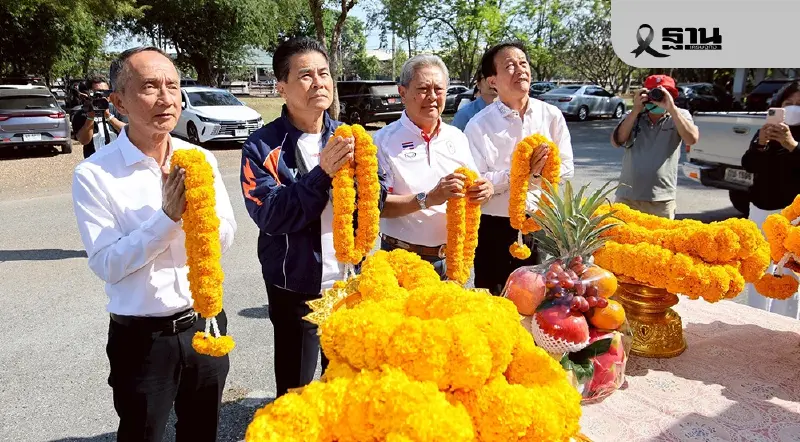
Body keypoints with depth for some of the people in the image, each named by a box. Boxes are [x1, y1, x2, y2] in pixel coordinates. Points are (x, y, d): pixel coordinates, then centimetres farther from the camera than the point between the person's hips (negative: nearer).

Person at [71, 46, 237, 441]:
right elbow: (107, 264, -16)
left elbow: (225, 238, -2)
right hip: (142, 337, -3)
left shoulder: (200, 160, -2)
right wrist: (168, 216, -25)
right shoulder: (93, 174, -14)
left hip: (205, 323, 4)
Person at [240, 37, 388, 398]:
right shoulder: (263, 147, -10)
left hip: (349, 282, 4)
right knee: (295, 391, 13)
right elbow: (270, 216, -22)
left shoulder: (347, 137, 3)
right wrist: (322, 173, -29)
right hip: (295, 289, -3)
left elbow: (376, 203, -3)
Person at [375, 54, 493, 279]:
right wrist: (428, 199, -27)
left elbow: (472, 190, 11)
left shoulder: (457, 137, 7)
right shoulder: (385, 140, -9)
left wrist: (484, 191, -12)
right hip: (404, 260, -4)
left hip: (454, 257, 4)